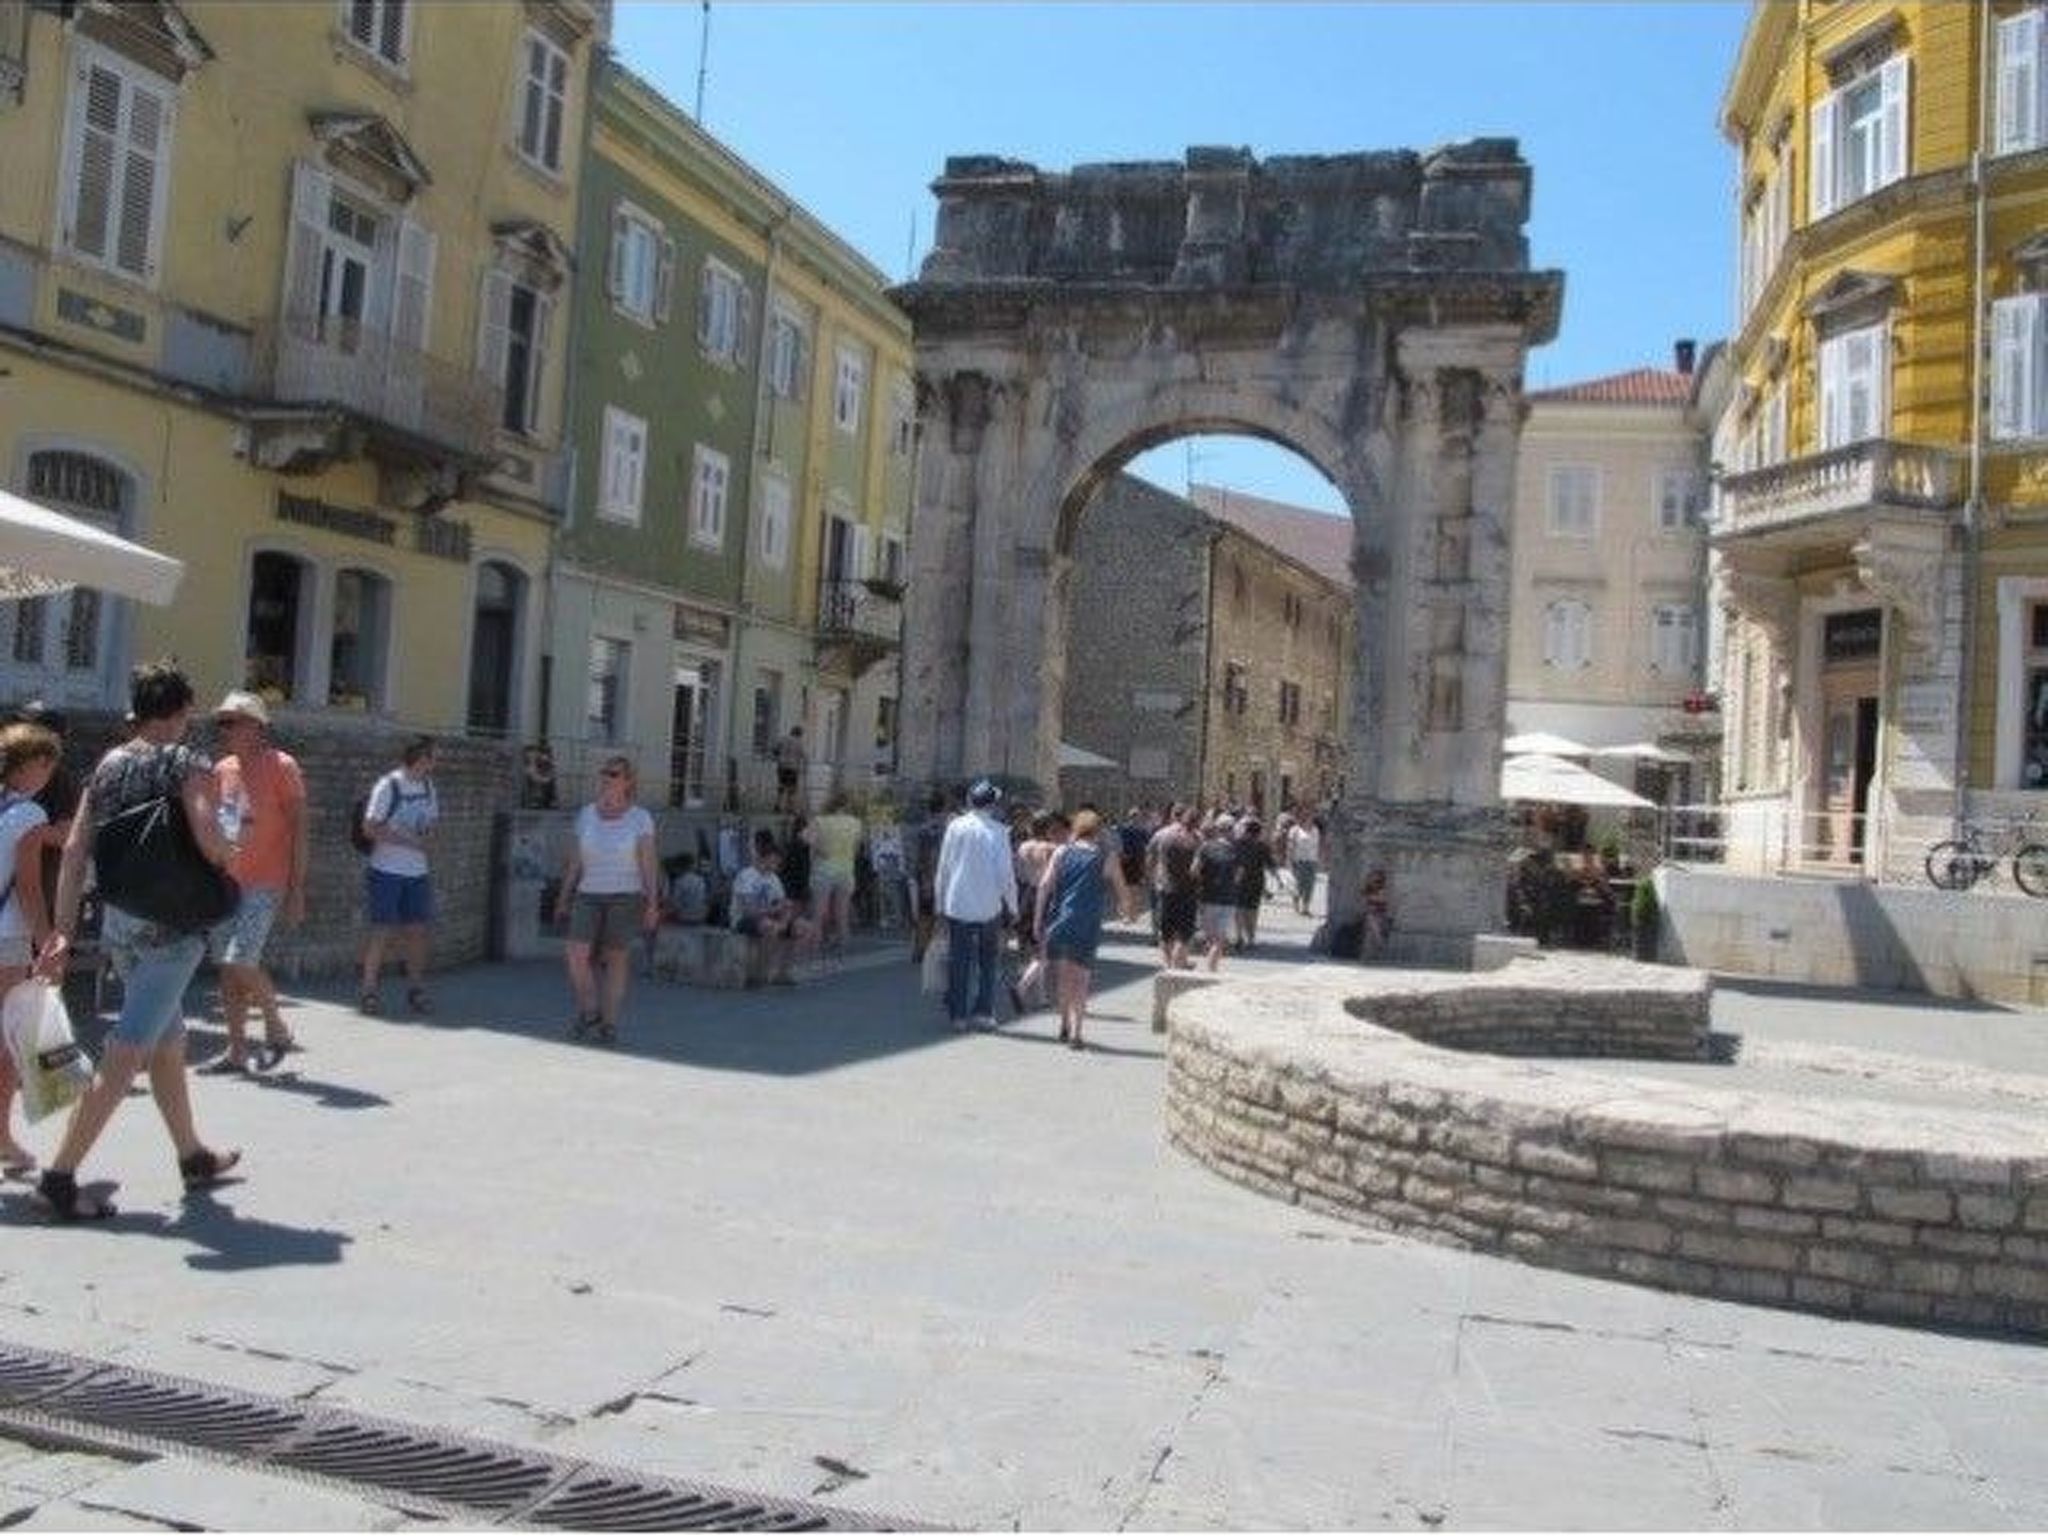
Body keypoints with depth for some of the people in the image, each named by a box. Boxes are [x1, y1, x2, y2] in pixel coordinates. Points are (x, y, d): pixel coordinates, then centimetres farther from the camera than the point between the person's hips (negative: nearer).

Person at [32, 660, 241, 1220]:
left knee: (169, 1042, 20)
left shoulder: (108, 765, 10)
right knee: (124, 1057, -4)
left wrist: (62, 929, 6)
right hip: (172, 923, -8)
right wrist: (229, 858, -2)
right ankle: (60, 1174, -4)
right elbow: (208, 837, -24)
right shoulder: (186, 762, -10)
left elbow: (75, 849, 6)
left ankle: (194, 1157, 33)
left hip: (119, 921, 8)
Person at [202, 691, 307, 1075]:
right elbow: (210, 826, 17)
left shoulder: (281, 766, -7)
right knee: (228, 966, 7)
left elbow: (298, 828, -9)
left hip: (264, 884, -7)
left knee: (241, 961, -14)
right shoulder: (222, 770, 10)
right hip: (226, 882, 7)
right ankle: (236, 1051, 15)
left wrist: (297, 888, -13)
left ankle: (277, 1030, 7)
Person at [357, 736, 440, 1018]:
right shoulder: (389, 785, -11)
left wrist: (428, 839, -2)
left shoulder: (427, 785, 10)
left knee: (416, 930, 7)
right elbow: (370, 828, -15)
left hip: (417, 872, 6)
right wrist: (408, 840, -19)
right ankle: (369, 990, 7)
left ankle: (416, 988, 16)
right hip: (387, 871, -6)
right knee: (382, 931, -3)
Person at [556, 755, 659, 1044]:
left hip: (625, 897, -3)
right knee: (576, 956, -11)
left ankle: (609, 1023, 13)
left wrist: (652, 904, -13)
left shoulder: (640, 818, -5)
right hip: (589, 897, 3)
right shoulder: (585, 815, 4)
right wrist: (564, 899, 9)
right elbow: (575, 861, 9)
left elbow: (648, 864, -7)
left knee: (616, 960, 1)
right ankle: (589, 1011, 10)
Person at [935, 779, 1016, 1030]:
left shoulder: (955, 826, -1)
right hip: (989, 906, -2)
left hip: (957, 905, 2)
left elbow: (943, 868, 4)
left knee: (958, 961, 9)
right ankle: (983, 1012, 9)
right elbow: (1005, 872, -9)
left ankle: (958, 1014, 10)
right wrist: (1012, 905, 4)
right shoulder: (997, 830, -9)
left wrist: (940, 902, 14)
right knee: (987, 962, 13)